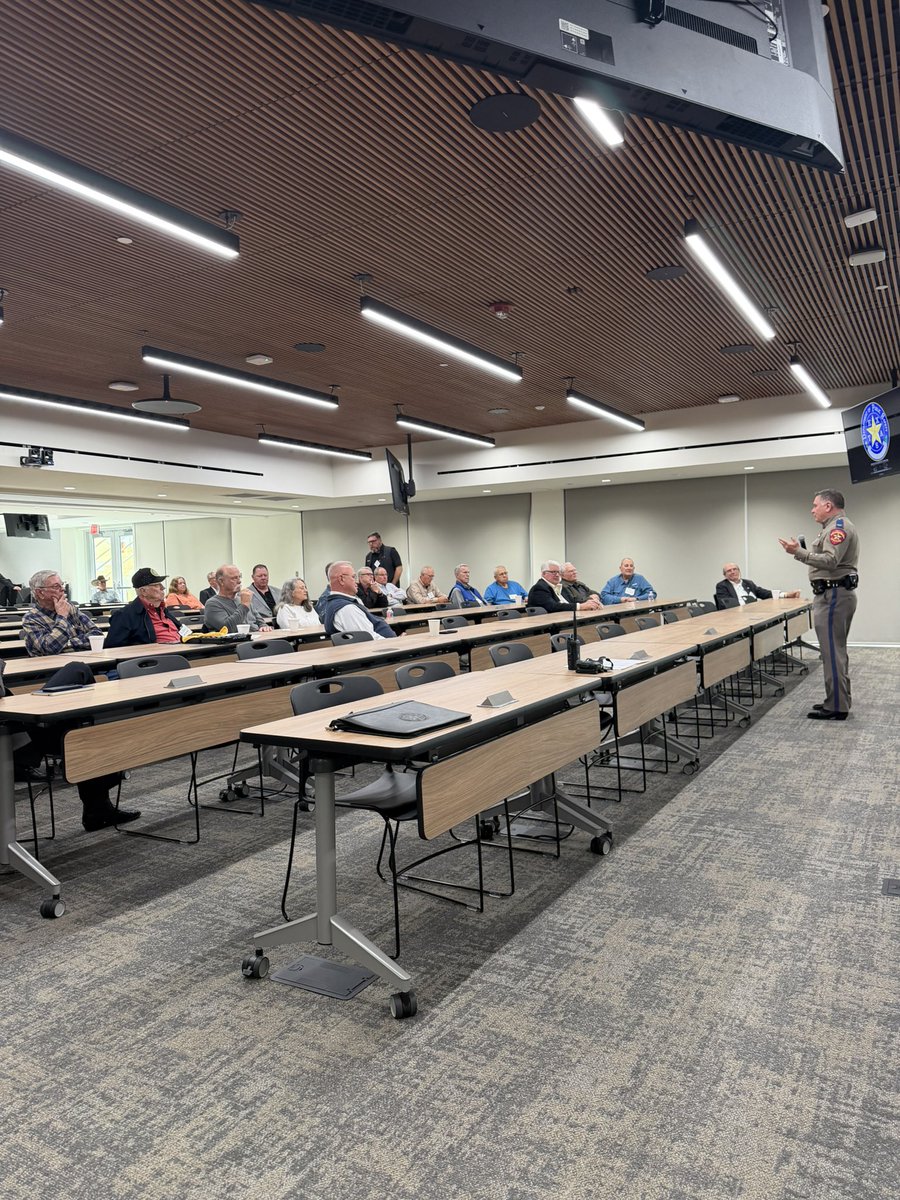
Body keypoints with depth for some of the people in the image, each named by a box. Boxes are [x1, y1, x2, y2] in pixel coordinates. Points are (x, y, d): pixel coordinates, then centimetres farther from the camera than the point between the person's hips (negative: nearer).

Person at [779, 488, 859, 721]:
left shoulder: (838, 527, -14)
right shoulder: (837, 526, 19)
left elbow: (830, 561, -26)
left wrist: (799, 552, -27)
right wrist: (803, 551, 17)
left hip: (833, 595, -12)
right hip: (836, 593, 12)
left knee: (832, 651, -9)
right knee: (836, 650, 16)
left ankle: (836, 708, -5)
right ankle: (838, 701, 24)